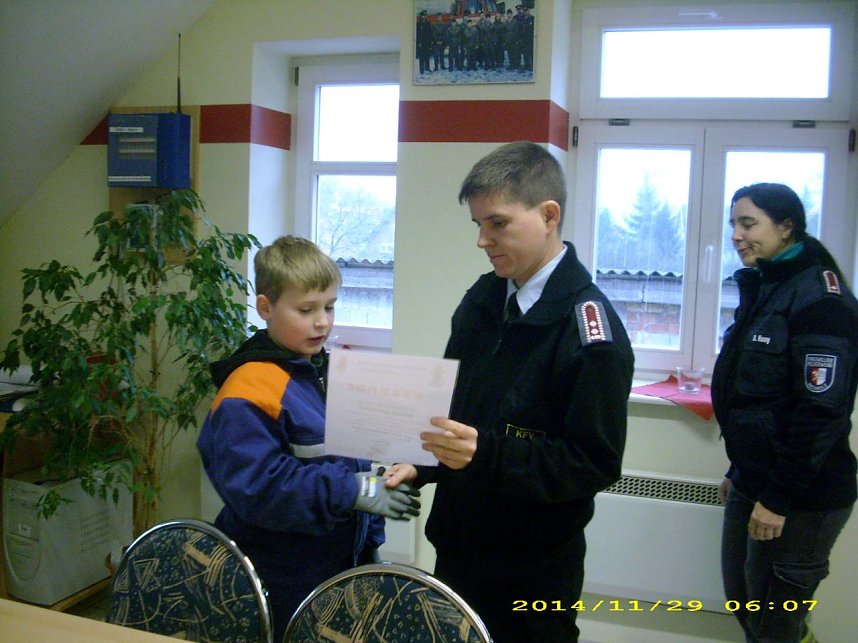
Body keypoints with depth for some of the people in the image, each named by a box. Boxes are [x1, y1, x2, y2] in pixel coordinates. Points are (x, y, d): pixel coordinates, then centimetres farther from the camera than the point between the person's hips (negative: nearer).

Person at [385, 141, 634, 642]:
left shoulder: (589, 326, -18)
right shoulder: (482, 300, 3)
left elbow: (597, 463, -20)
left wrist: (487, 453, -29)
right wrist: (420, 464, -2)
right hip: (457, 547, 6)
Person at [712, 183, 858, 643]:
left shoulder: (819, 298, -17)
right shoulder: (762, 290, 11)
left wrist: (779, 498, -19)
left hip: (801, 499, -8)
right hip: (754, 484, 9)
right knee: (742, 597, 18)